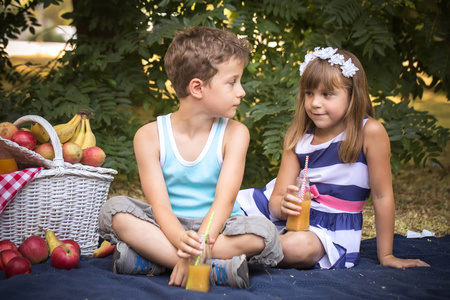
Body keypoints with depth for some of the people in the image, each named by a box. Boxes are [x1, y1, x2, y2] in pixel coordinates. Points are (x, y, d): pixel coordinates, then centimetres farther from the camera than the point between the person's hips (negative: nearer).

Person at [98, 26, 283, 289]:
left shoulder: (234, 134, -4)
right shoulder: (150, 136, -5)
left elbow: (224, 201, -16)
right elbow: (159, 205, -16)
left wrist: (196, 247, -34)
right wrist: (183, 241, -39)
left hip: (216, 228, 0)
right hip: (171, 228, 0)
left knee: (263, 232, -30)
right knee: (115, 210, -25)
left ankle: (154, 257, -29)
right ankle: (217, 268, -32)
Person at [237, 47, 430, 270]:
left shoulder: (370, 132, -14)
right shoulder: (297, 139, -1)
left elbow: (382, 195, -9)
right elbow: (277, 198, -3)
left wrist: (385, 255, -4)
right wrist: (283, 206, -29)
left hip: (332, 231, -4)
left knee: (297, 247, -35)